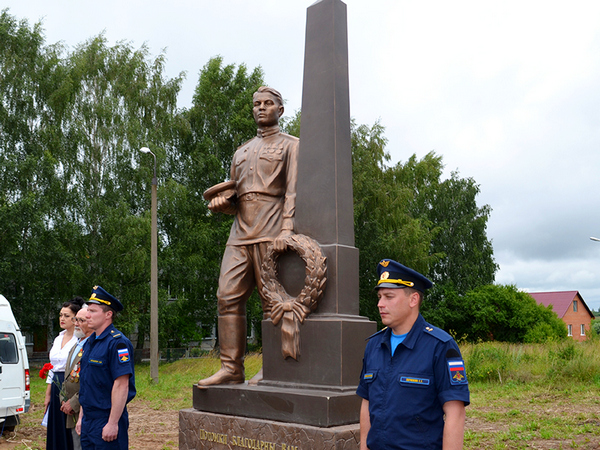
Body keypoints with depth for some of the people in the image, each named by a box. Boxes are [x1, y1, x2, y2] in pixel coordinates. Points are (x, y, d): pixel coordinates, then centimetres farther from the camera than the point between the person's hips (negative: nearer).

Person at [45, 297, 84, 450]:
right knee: (56, 430, 11)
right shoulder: (58, 339, 14)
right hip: (57, 389, 8)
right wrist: (47, 395, 16)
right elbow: (52, 369, 18)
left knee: (71, 434, -3)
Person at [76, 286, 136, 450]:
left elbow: (122, 385, -21)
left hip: (107, 421, -8)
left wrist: (113, 423, -22)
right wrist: (81, 417, 16)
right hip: (88, 421, 8)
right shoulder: (89, 342, 11)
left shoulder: (117, 342, -16)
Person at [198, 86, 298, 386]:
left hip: (271, 233, -6)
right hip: (240, 233, 6)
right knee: (228, 297, -3)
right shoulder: (241, 152, 28)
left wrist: (287, 229, -20)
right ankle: (231, 370, 1)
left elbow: (293, 191, -4)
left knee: (272, 301, -6)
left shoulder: (290, 145, 10)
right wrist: (220, 203, 5)